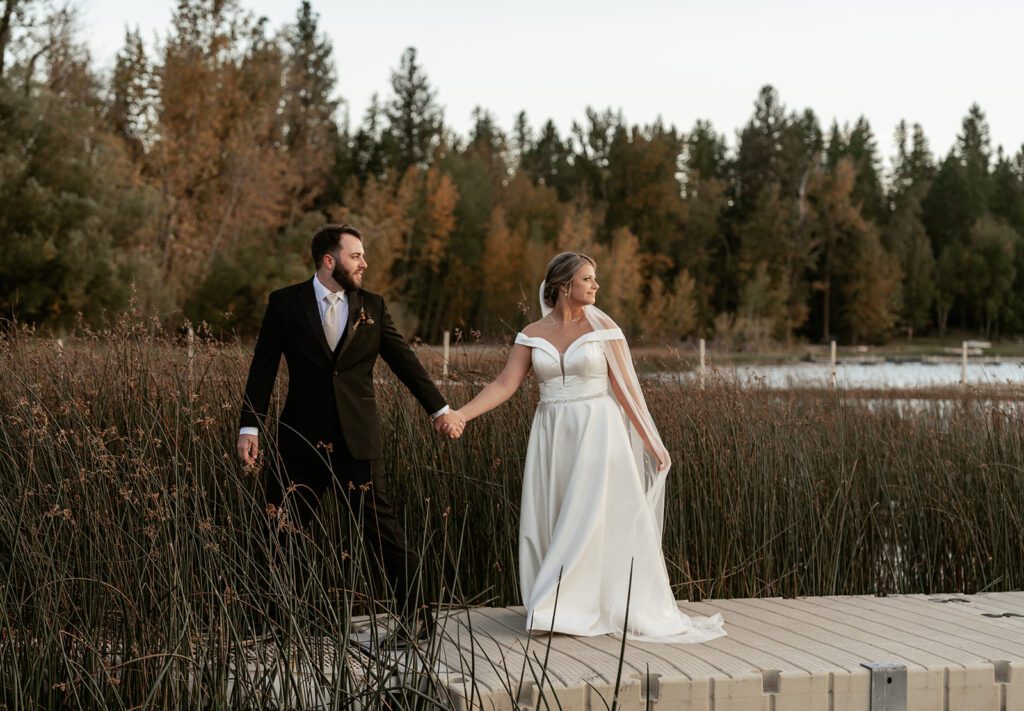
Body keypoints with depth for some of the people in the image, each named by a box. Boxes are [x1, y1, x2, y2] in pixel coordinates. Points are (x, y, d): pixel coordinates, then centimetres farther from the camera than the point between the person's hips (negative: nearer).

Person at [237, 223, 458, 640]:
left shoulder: (372, 307, 7)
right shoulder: (285, 304, 2)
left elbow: (404, 359, 14)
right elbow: (263, 368, 1)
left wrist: (438, 406, 14)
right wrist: (250, 426, -6)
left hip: (357, 440, 0)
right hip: (301, 439, 0)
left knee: (381, 526, -1)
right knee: (282, 531, 4)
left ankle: (415, 615, 9)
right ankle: (278, 620, 18)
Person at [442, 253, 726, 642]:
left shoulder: (604, 329, -2)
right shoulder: (532, 334, 5)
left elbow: (625, 390, -2)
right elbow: (505, 384, 0)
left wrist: (651, 443, -5)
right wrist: (462, 414, -13)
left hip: (597, 435, -3)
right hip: (552, 437, 3)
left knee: (592, 521, -3)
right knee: (550, 524, 5)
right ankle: (561, 609, 15)